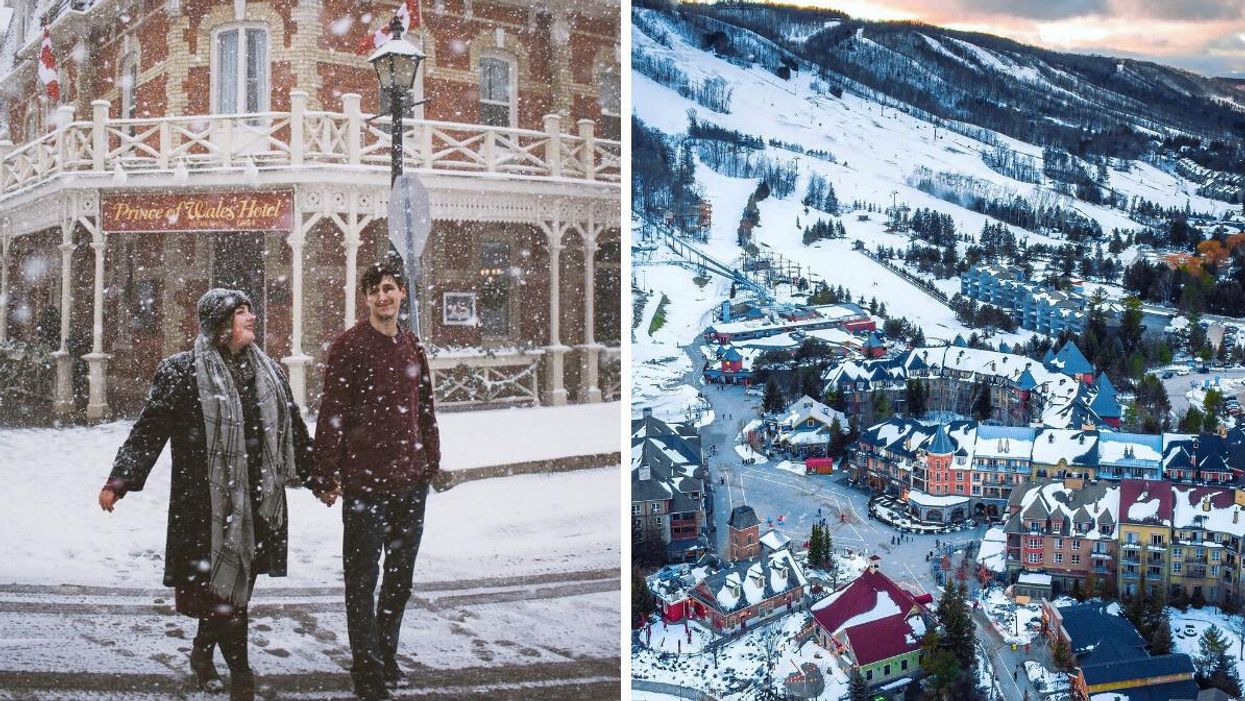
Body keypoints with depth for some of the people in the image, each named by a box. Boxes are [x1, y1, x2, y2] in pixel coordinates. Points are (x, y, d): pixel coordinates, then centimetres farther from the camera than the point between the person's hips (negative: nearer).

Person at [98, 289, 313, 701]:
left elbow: (294, 431, 21)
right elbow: (149, 430, -5)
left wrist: (317, 477, 24)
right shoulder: (182, 371, -3)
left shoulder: (270, 373, 13)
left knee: (227, 585, 12)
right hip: (207, 501, -5)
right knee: (223, 583, -5)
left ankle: (203, 653, 33)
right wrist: (118, 481, -11)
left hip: (258, 500, 5)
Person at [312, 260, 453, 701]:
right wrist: (328, 476, -12)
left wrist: (432, 464, 18)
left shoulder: (413, 347, 13)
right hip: (365, 479, -6)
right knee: (363, 578, 0)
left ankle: (388, 658, 29)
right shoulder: (349, 345, -6)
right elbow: (332, 414, -9)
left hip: (411, 480, 6)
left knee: (401, 574, 15)